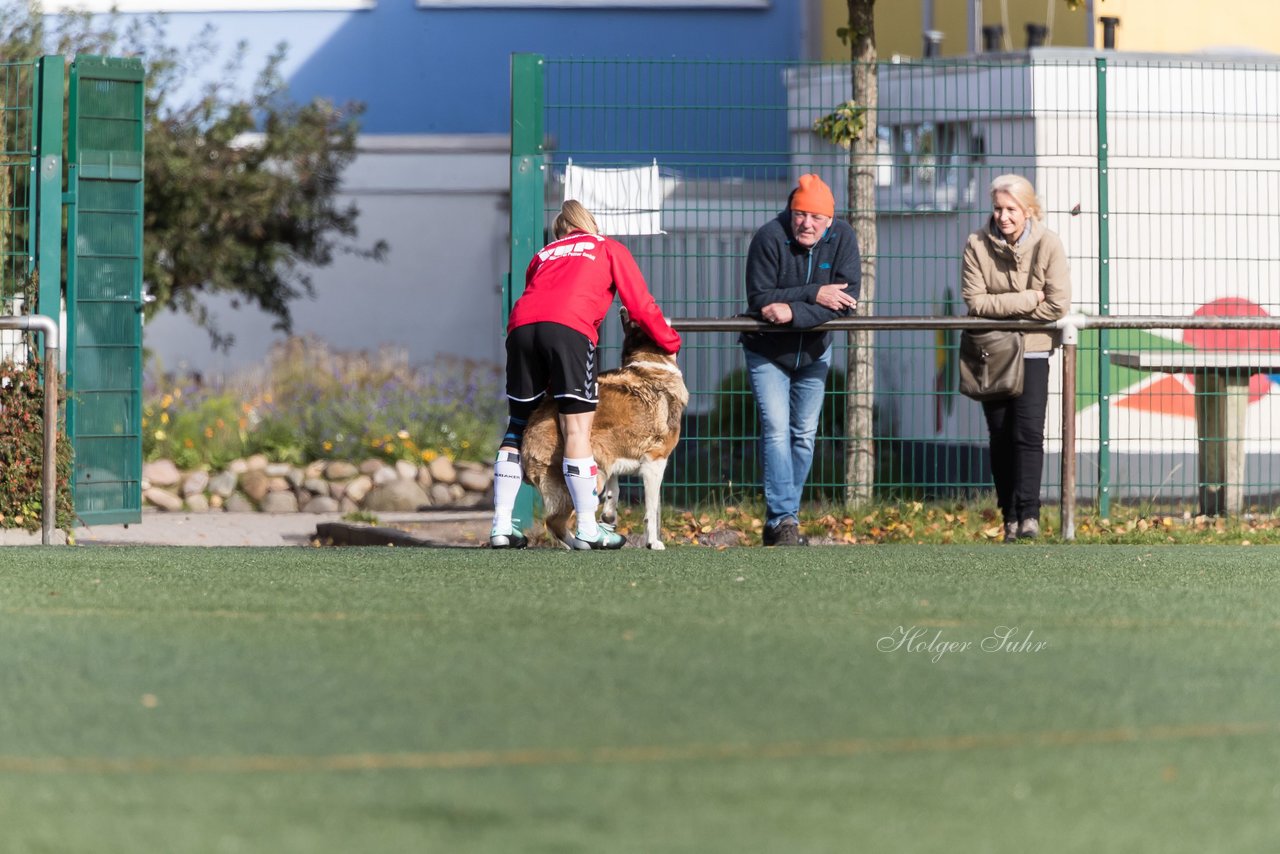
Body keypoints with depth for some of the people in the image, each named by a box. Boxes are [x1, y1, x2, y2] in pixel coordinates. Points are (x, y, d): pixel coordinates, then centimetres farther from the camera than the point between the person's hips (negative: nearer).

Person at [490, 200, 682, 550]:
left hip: (521, 325, 4)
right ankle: (588, 528, -7)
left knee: (517, 426, 12)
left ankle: (501, 526, 7)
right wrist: (670, 342, 33)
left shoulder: (544, 254, 36)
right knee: (577, 426, -4)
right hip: (570, 327, -4)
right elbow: (641, 306, 19)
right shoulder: (610, 249, 26)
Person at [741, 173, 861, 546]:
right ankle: (783, 520, -20)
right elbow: (759, 299, -25)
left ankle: (781, 519, 17)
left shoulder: (842, 238, -14)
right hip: (767, 352, -4)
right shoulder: (769, 238, -22)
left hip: (813, 352, 4)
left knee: (804, 435, 7)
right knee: (776, 431, -15)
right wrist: (814, 296, -31)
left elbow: (847, 300, -22)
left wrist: (793, 312, -33)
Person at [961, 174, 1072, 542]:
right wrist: (1026, 300, -18)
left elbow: (1057, 305, -15)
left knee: (1029, 432, -13)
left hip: (1032, 350, -2)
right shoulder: (977, 245, -7)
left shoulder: (1048, 245, -10)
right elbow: (975, 302, -13)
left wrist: (1001, 307, -11)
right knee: (1001, 436, 5)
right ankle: (1009, 516, 10)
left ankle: (1028, 513, -15)